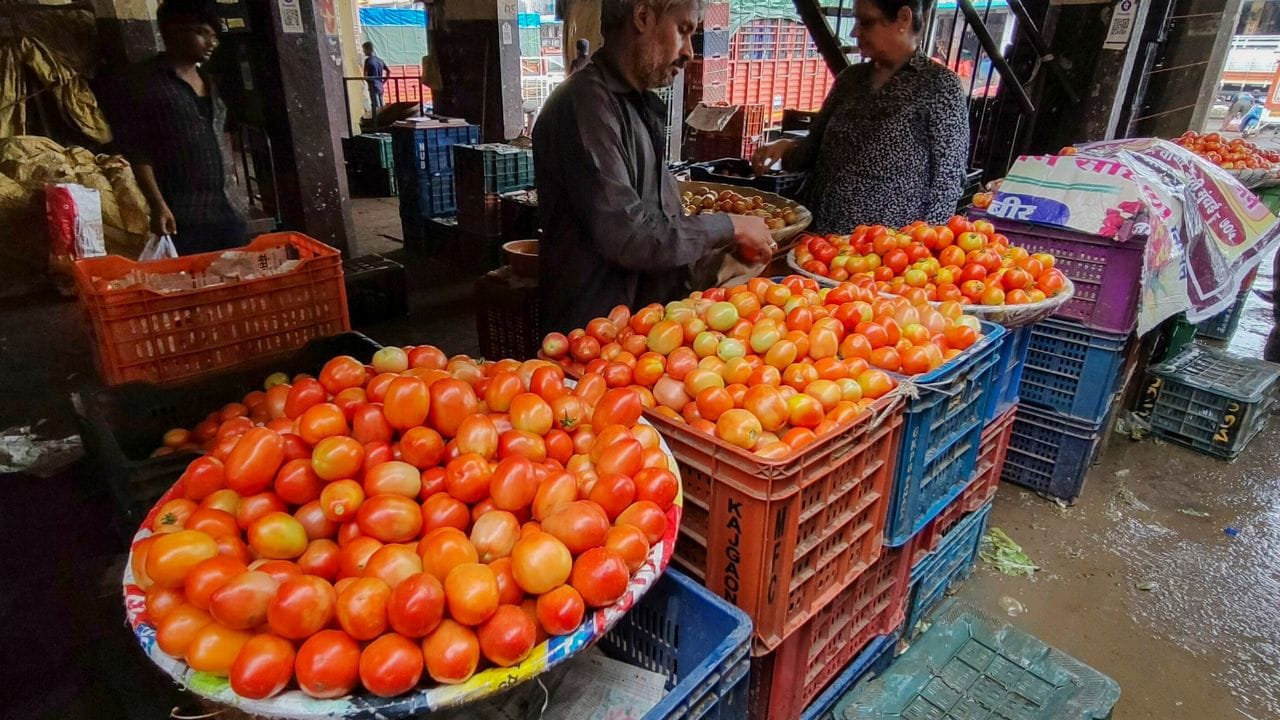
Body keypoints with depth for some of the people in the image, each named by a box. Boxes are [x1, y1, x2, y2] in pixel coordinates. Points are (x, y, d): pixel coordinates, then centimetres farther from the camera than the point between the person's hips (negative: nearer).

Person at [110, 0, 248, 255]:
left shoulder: (207, 80, 17)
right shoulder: (144, 81, -3)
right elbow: (137, 151, -8)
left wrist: (233, 187, 15)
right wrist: (158, 205, -17)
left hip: (228, 208, 6)